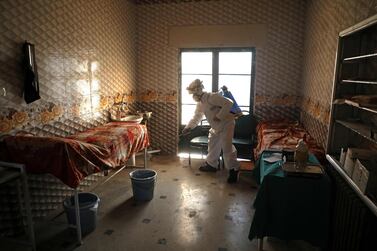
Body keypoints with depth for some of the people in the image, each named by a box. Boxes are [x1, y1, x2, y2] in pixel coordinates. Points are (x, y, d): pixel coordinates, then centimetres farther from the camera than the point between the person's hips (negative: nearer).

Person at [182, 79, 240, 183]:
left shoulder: (212, 97, -25)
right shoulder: (200, 103, 4)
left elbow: (229, 103, -30)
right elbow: (196, 117, 12)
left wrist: (219, 116, -29)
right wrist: (188, 127, 1)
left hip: (226, 124, -9)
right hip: (215, 127, 9)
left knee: (227, 148, -10)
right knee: (212, 145, 18)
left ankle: (234, 170, 2)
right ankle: (211, 164, 36)